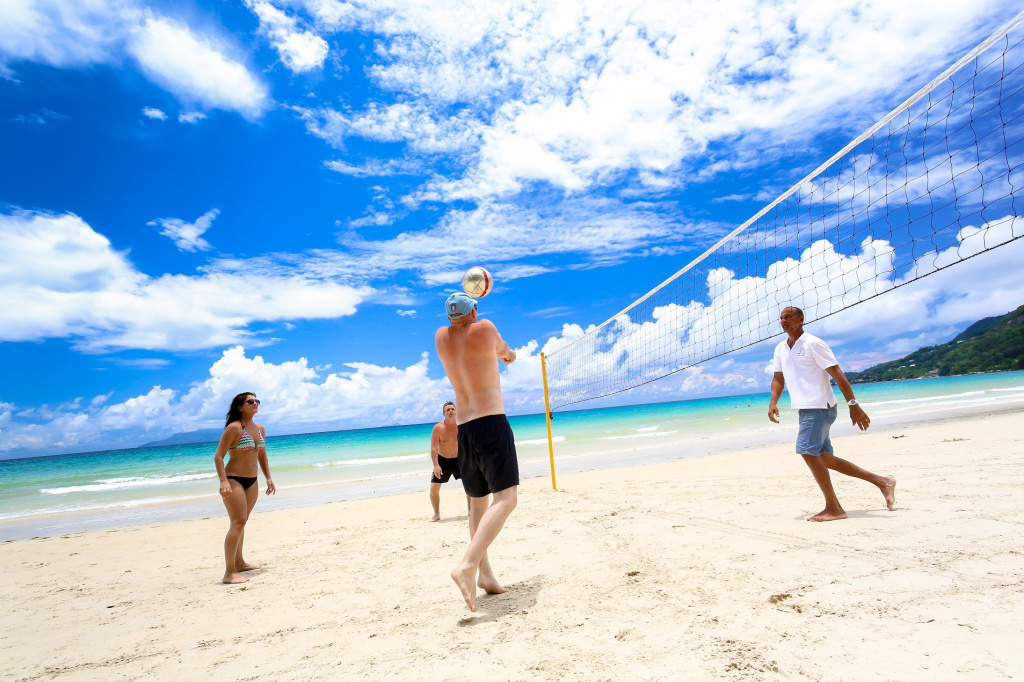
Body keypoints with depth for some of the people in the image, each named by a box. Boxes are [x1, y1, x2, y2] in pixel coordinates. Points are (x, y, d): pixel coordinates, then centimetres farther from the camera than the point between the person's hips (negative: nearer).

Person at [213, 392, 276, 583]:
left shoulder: (260, 429, 9)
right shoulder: (234, 428, -13)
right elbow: (218, 456, -15)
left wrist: (268, 477, 14)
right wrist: (223, 481, -24)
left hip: (251, 481, 7)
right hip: (234, 480, -7)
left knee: (241, 522, 17)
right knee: (238, 522, -12)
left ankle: (239, 563, 29)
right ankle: (229, 573, -8)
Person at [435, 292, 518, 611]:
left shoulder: (441, 337, 8)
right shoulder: (484, 328, -3)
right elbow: (503, 350, 18)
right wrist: (508, 353, 42)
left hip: (462, 428, 7)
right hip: (491, 421, -6)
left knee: (478, 502, 16)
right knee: (505, 498, -11)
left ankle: (485, 572, 18)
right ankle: (467, 566, -27)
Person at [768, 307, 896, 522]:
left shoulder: (813, 343, -9)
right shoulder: (780, 349, 13)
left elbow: (837, 374, -13)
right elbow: (778, 378, 19)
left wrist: (853, 405, -18)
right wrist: (773, 402, 3)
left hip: (820, 407, -8)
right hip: (805, 409, 8)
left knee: (807, 451, -16)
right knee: (826, 459, 12)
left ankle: (834, 508, -7)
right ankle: (881, 481, 25)